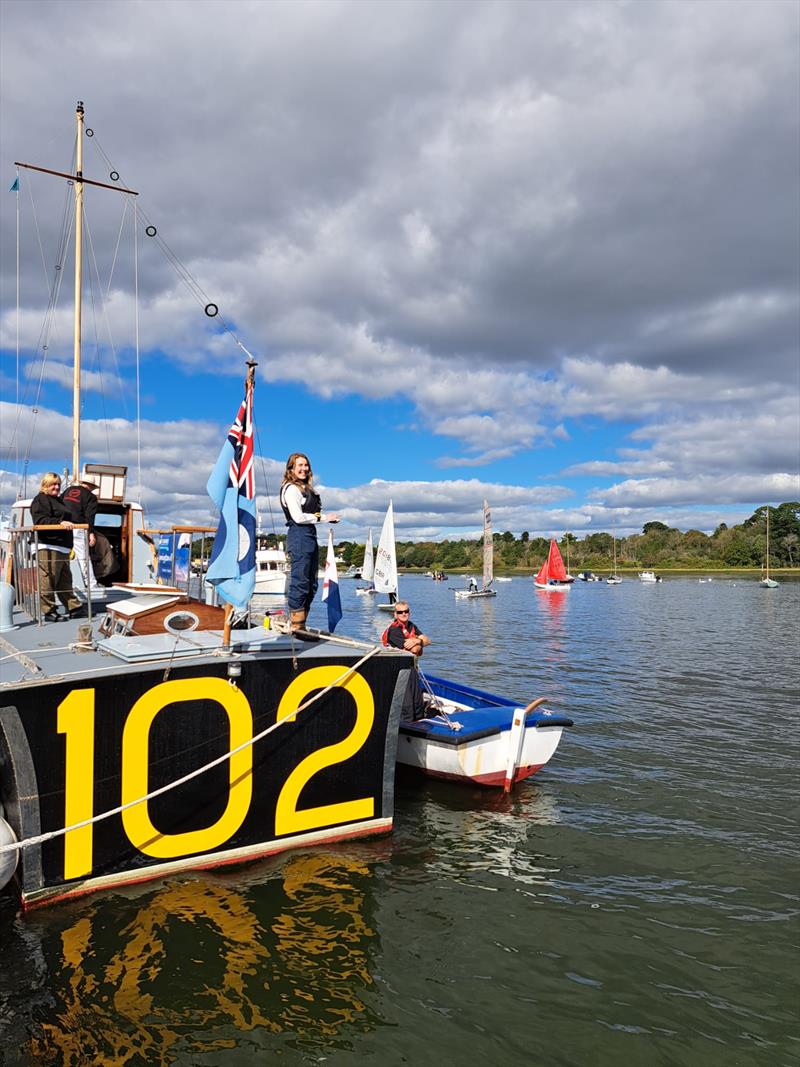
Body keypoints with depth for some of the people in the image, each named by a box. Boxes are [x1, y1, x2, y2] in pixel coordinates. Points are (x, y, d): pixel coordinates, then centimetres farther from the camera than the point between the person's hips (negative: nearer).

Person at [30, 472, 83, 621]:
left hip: (62, 546, 10)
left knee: (65, 580, 13)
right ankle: (48, 611, -6)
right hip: (48, 547, -10)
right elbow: (40, 520, -18)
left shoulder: (57, 500, 26)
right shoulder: (40, 500, -4)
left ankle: (73, 607, 16)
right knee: (48, 579, -9)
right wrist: (60, 522, -29)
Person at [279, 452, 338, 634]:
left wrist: (330, 517, 6)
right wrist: (324, 517, -9)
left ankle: (301, 625, 15)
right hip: (299, 536, -10)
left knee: (311, 584, 10)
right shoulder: (291, 489, -7)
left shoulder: (307, 488, 21)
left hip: (311, 536, 10)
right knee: (299, 582, -9)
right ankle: (297, 626, -5)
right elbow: (298, 517, -15)